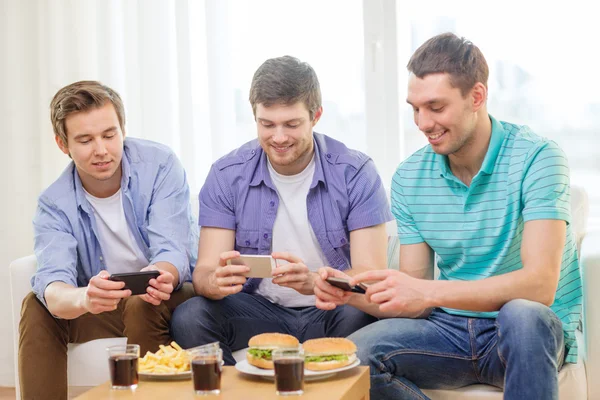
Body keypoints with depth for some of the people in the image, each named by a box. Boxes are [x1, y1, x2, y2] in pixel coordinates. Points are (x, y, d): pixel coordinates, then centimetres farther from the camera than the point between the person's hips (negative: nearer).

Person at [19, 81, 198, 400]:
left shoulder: (160, 165, -15)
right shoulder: (54, 204, -10)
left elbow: (173, 252, -23)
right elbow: (52, 285, -26)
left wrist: (161, 276, -49)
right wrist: (83, 299, -51)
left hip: (171, 296, -3)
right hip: (109, 310, 3)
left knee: (143, 303, -33)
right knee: (36, 307, -18)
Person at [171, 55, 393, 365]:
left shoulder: (356, 173, -8)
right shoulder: (227, 175, -2)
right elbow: (204, 271, -7)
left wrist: (311, 281, -36)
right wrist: (216, 281, -33)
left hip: (328, 314, -1)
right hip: (260, 311, 2)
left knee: (359, 318, -34)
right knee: (189, 318, -26)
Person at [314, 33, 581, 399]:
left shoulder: (535, 159, -13)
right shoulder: (409, 178, 2)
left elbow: (539, 285, -24)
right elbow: (414, 303, 4)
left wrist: (429, 292, -33)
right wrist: (352, 293, -17)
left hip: (532, 330, -4)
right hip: (450, 329, 4)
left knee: (522, 314, -39)